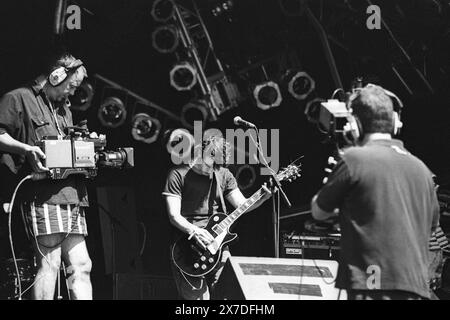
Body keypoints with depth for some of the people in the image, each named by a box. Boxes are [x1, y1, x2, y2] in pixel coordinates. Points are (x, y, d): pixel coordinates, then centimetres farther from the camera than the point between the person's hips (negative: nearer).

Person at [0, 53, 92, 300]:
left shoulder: (64, 109, 27)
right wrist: (25, 149, -23)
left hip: (72, 195, 8)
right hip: (42, 195, -8)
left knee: (80, 266, 4)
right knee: (49, 264, -11)